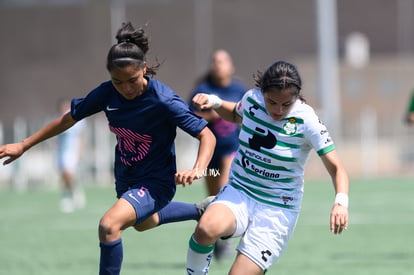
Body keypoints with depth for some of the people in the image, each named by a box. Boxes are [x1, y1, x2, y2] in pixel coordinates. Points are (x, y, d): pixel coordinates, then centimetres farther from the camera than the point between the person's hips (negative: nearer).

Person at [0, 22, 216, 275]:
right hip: (126, 179, 8)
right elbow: (69, 119, 1)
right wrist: (23, 146, 3)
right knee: (143, 223, 36)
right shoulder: (107, 93, -13)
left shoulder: (164, 100, -28)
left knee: (109, 225, -29)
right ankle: (199, 210, 60)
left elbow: (207, 136, -24)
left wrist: (197, 170, -43)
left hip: (156, 181, -8)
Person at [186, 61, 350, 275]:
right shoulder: (252, 99, -4)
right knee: (207, 228, -33)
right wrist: (214, 102, 2)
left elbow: (336, 168, -15)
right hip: (238, 192, 2)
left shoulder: (306, 121, -15)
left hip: (277, 209, -2)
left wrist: (341, 201, -34)